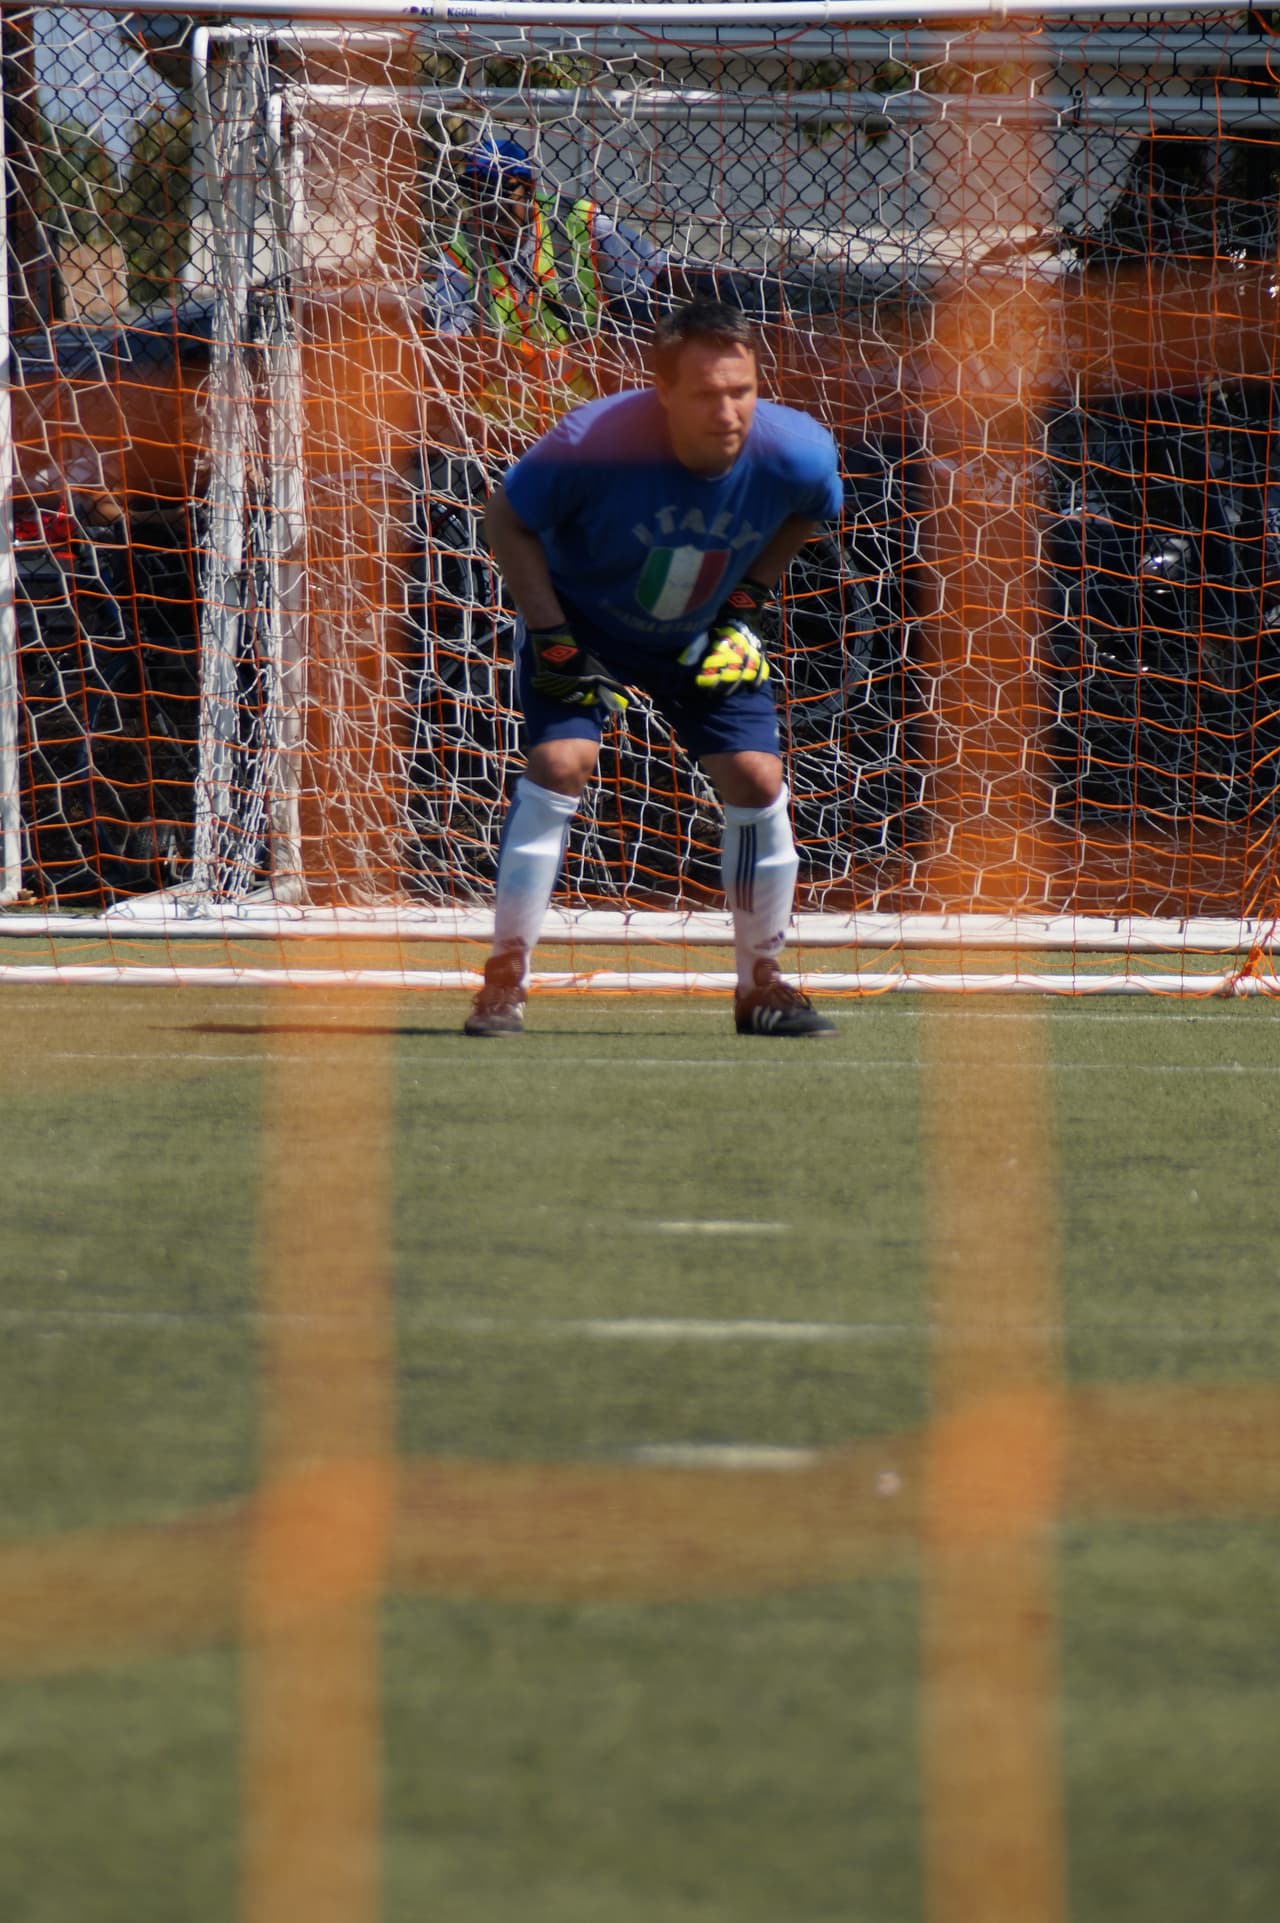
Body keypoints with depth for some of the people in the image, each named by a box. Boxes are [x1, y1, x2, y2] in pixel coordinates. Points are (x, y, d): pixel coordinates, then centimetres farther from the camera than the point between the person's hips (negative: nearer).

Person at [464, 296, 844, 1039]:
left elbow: (810, 509, 0)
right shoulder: (596, 443, -35)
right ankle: (505, 979, -12)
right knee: (560, 762, -21)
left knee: (757, 779, -7)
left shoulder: (794, 453, -27)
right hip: (582, 618, -3)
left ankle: (763, 985, 11)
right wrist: (551, 636, -21)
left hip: (704, 636, 3)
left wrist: (747, 604, -6)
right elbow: (506, 519, -17)